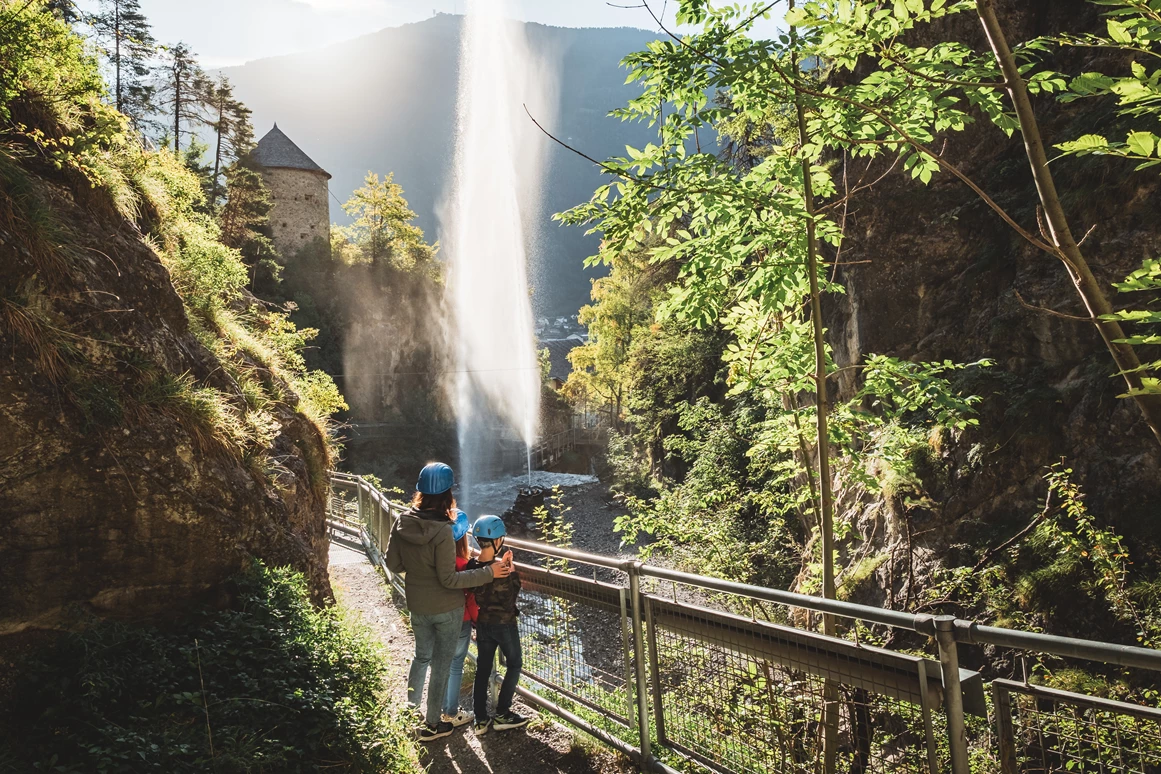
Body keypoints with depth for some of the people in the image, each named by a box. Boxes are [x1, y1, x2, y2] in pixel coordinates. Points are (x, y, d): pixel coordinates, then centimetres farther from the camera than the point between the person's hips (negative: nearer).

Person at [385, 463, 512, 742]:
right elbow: (449, 579, -22)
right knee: (441, 665, 13)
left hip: (417, 606, 5)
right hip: (446, 609, -5)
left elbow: (393, 563, -1)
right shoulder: (442, 532, -27)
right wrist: (488, 573, -19)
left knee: (422, 655, 26)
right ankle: (432, 725, 25)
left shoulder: (403, 523, -10)